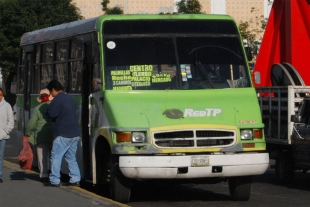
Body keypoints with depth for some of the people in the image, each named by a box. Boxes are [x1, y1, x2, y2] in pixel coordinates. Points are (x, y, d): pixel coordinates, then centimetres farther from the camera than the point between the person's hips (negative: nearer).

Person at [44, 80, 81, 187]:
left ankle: (54, 181, -5)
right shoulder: (70, 99, 16)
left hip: (63, 134, -8)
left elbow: (51, 114, -15)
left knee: (56, 156, -3)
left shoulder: (57, 100, -12)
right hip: (75, 133, 8)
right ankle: (75, 179, 10)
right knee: (71, 157, 14)